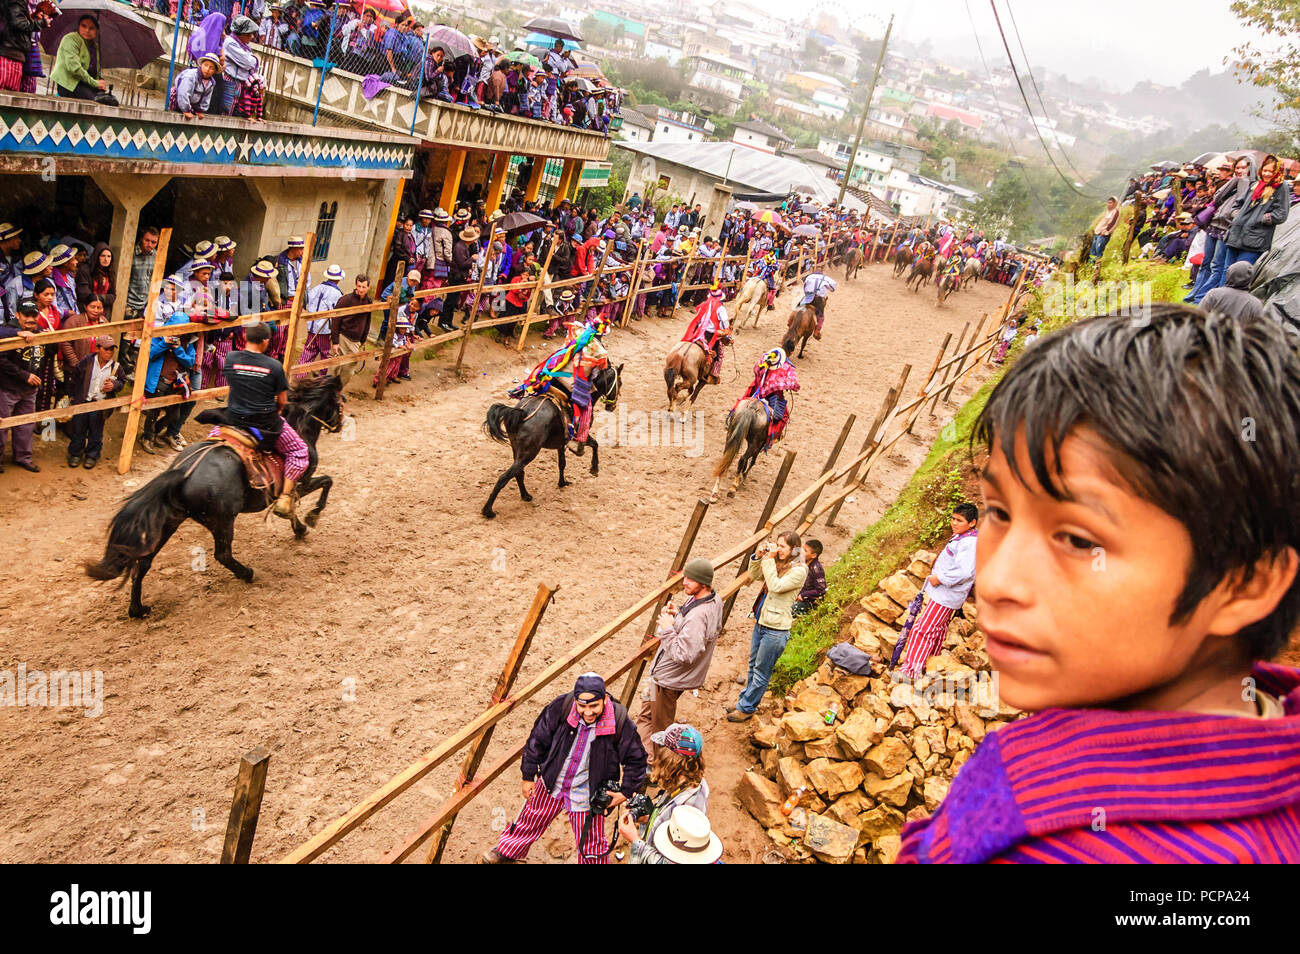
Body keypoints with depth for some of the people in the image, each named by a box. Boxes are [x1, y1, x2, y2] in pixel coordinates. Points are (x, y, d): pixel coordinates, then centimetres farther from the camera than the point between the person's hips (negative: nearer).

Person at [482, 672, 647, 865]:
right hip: (552, 784, 3)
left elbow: (636, 760, -9)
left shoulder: (619, 723, -26)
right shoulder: (561, 707, -23)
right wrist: (528, 776, -2)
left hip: (587, 795, -2)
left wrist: (626, 792, -10)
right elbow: (538, 740, -7)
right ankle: (507, 851, 53)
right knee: (531, 820, 25)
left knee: (591, 846, 9)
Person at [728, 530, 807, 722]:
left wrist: (769, 560, -23)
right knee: (753, 665, 21)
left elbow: (775, 586, -26)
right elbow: (753, 576, 10)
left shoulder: (799, 571, -17)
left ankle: (746, 708, 18)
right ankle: (745, 699, 36)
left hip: (776, 630, -8)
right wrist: (758, 556, -6)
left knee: (761, 671, 6)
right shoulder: (777, 563, 5)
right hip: (761, 622, 8)